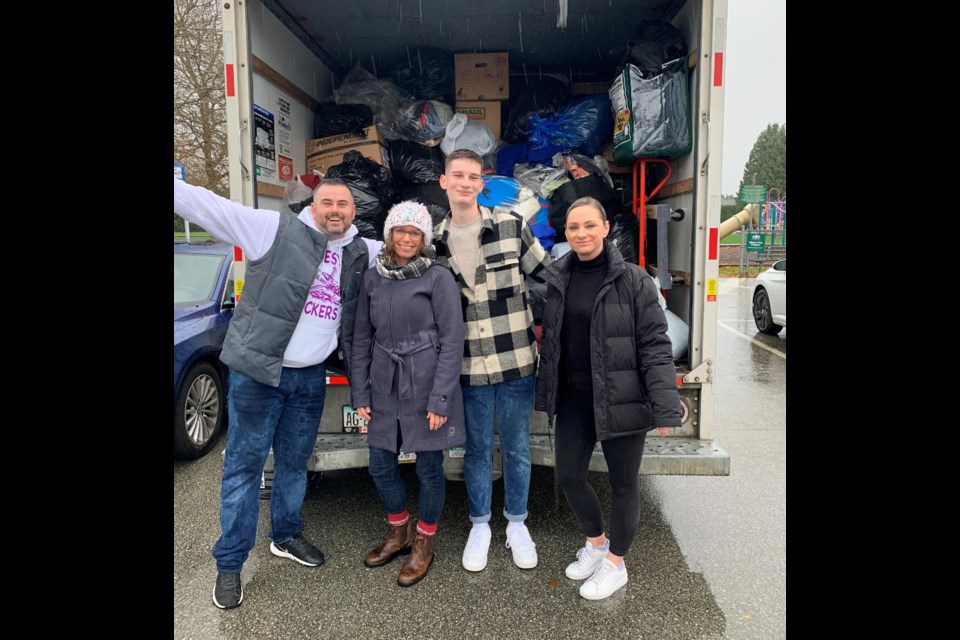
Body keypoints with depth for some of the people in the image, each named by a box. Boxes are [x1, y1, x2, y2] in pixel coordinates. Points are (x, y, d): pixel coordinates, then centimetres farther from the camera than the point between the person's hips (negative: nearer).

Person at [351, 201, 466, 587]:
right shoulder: (373, 278, 7)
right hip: (384, 389, 5)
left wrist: (440, 399, -14)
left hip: (425, 388, -4)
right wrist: (360, 393, 6)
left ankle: (423, 544, 31)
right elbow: (362, 338, 10)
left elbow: (452, 341, -9)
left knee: (429, 468, 8)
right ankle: (398, 534, 39)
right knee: (381, 466, 14)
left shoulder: (439, 278, -7)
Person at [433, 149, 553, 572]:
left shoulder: (511, 225, -4)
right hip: (468, 365, 1)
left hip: (516, 359, -1)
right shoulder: (435, 240, 3)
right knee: (476, 450, 15)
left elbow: (547, 276, 2)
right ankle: (479, 526, 36)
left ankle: (517, 524, 35)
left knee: (517, 448, 14)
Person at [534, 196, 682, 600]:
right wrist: (545, 393, 8)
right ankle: (595, 542, 41)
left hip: (621, 398, -4)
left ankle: (615, 564, 34)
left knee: (623, 483, 11)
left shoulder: (633, 280, -11)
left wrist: (665, 406, -18)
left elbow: (655, 346, -12)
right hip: (573, 397, 5)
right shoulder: (556, 280, 3)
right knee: (568, 477, 12)